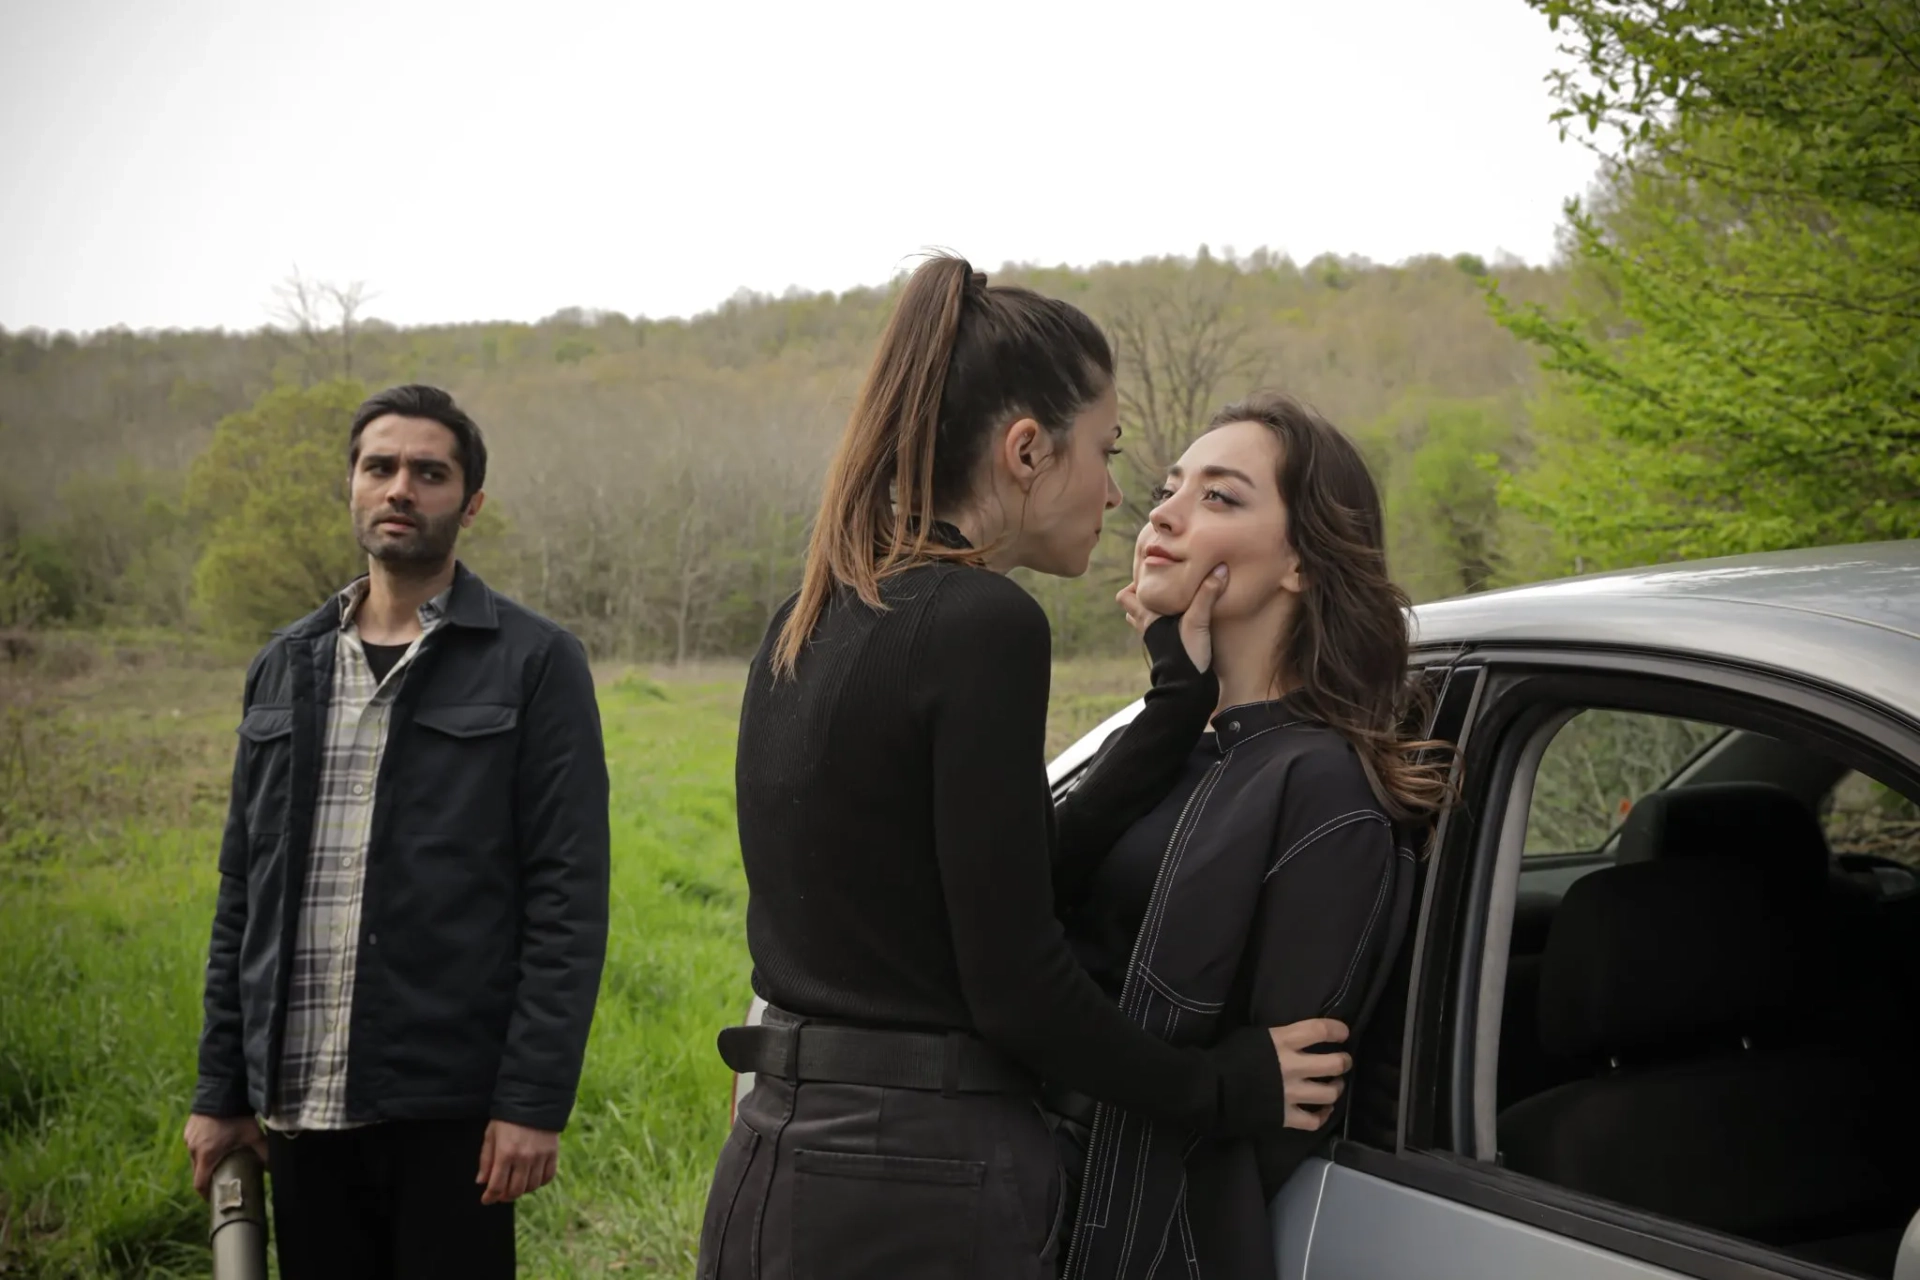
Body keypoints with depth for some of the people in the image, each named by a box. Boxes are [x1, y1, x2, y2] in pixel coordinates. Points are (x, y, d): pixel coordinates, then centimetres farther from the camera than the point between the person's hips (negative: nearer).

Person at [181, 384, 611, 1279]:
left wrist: (536, 1099, -13)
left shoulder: (533, 663, -3)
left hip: (449, 1106, -4)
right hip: (299, 1103, 5)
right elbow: (243, 894, 14)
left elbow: (568, 897, -8)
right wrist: (221, 1088, 10)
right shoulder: (286, 668, 12)